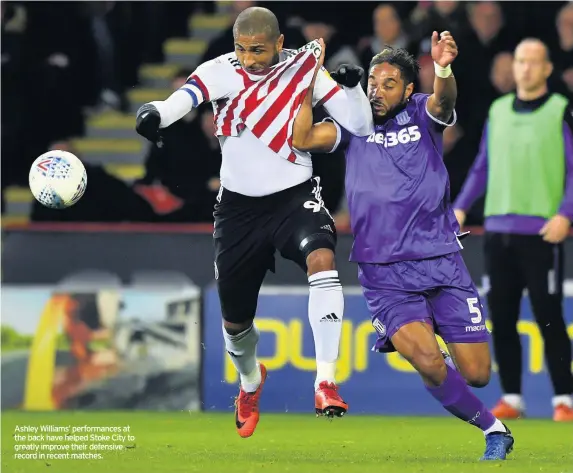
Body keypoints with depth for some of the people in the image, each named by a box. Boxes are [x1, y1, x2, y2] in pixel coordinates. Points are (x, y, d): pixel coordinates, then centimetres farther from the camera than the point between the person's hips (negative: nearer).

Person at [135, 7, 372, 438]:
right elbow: (182, 100, -31)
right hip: (239, 206, 1)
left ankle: (325, 382, -32)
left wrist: (352, 83, -25)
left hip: (295, 196, -1)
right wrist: (154, 113, -53)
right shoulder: (220, 72, -10)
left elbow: (359, 126, -7)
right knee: (235, 319, 12)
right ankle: (251, 380, 48)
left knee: (321, 258, -33)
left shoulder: (306, 70, -8)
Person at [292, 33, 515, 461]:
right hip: (385, 275, -1)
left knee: (476, 374, -1)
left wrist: (443, 69, -43)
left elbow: (444, 101, -20)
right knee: (429, 362, -23)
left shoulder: (422, 114, 4)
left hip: (441, 262, 1)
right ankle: (492, 427, 1)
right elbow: (302, 139, -8)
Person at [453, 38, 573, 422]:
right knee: (502, 318, 5)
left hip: (542, 232, -5)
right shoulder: (498, 111, 13)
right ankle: (512, 398, 12)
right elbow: (483, 167, 21)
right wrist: (461, 206, 10)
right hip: (498, 229, 5)